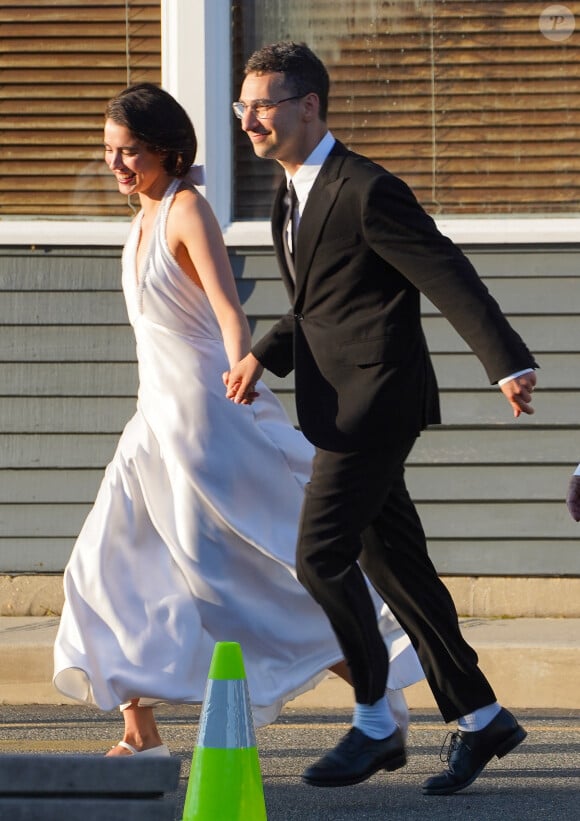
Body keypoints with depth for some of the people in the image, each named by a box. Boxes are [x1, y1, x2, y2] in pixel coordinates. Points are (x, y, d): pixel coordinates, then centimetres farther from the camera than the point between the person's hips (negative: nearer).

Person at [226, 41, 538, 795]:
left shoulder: (367, 191, -14)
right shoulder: (293, 195, 14)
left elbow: (448, 277, -17)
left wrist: (508, 364, -22)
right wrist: (264, 356, 8)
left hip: (375, 399, -9)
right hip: (342, 407, 9)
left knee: (322, 556, -13)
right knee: (395, 566, 10)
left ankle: (374, 725, -3)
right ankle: (480, 719, 17)